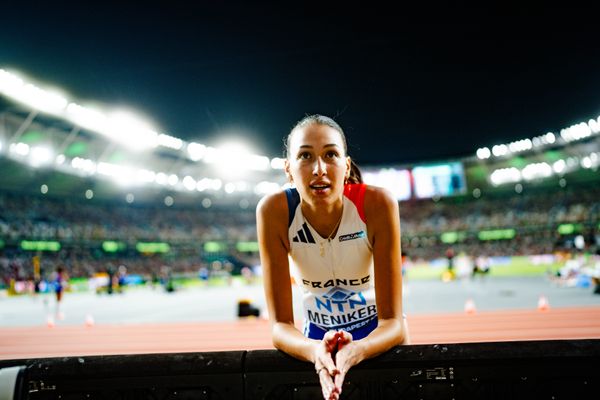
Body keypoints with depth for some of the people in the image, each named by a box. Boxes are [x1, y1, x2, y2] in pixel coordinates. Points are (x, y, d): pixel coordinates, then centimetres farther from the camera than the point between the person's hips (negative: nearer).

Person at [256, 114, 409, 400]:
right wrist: (315, 351, -42)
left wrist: (353, 352, -43)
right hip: (317, 335, 1)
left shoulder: (377, 204, -27)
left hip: (378, 334, 0)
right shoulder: (274, 211, -24)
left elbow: (393, 321, -25)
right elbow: (280, 325, -23)